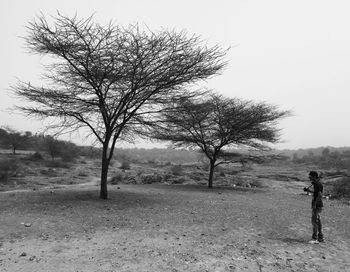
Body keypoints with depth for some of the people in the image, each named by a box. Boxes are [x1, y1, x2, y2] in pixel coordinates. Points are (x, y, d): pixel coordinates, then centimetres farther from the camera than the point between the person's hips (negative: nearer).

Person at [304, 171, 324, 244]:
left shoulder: (318, 184, -16)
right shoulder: (316, 183, 13)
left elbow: (320, 195, -22)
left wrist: (314, 204, -22)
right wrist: (308, 190, 16)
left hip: (317, 205, -10)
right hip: (318, 205, 10)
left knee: (314, 221, -8)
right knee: (318, 221, 15)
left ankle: (315, 239, -5)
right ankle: (320, 237, 23)